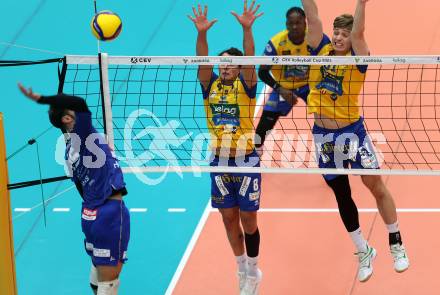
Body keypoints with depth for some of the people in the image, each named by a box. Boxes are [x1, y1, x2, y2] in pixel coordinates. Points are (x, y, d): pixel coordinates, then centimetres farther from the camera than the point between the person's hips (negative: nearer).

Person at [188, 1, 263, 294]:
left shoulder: (245, 85, -4)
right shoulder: (211, 85, 3)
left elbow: (249, 59, -20)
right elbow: (202, 61, -11)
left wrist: (247, 29, -34)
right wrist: (201, 32, -28)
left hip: (246, 161, -3)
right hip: (219, 161, 4)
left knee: (248, 219, 3)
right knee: (229, 218, 12)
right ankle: (242, 268, 29)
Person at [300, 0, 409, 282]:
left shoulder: (357, 58, -10)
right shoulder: (321, 51, -1)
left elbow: (358, 32, -28)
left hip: (352, 131, -4)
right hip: (323, 135, 4)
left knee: (377, 186, 3)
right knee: (342, 195, 12)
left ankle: (396, 244, 21)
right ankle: (364, 251, 27)